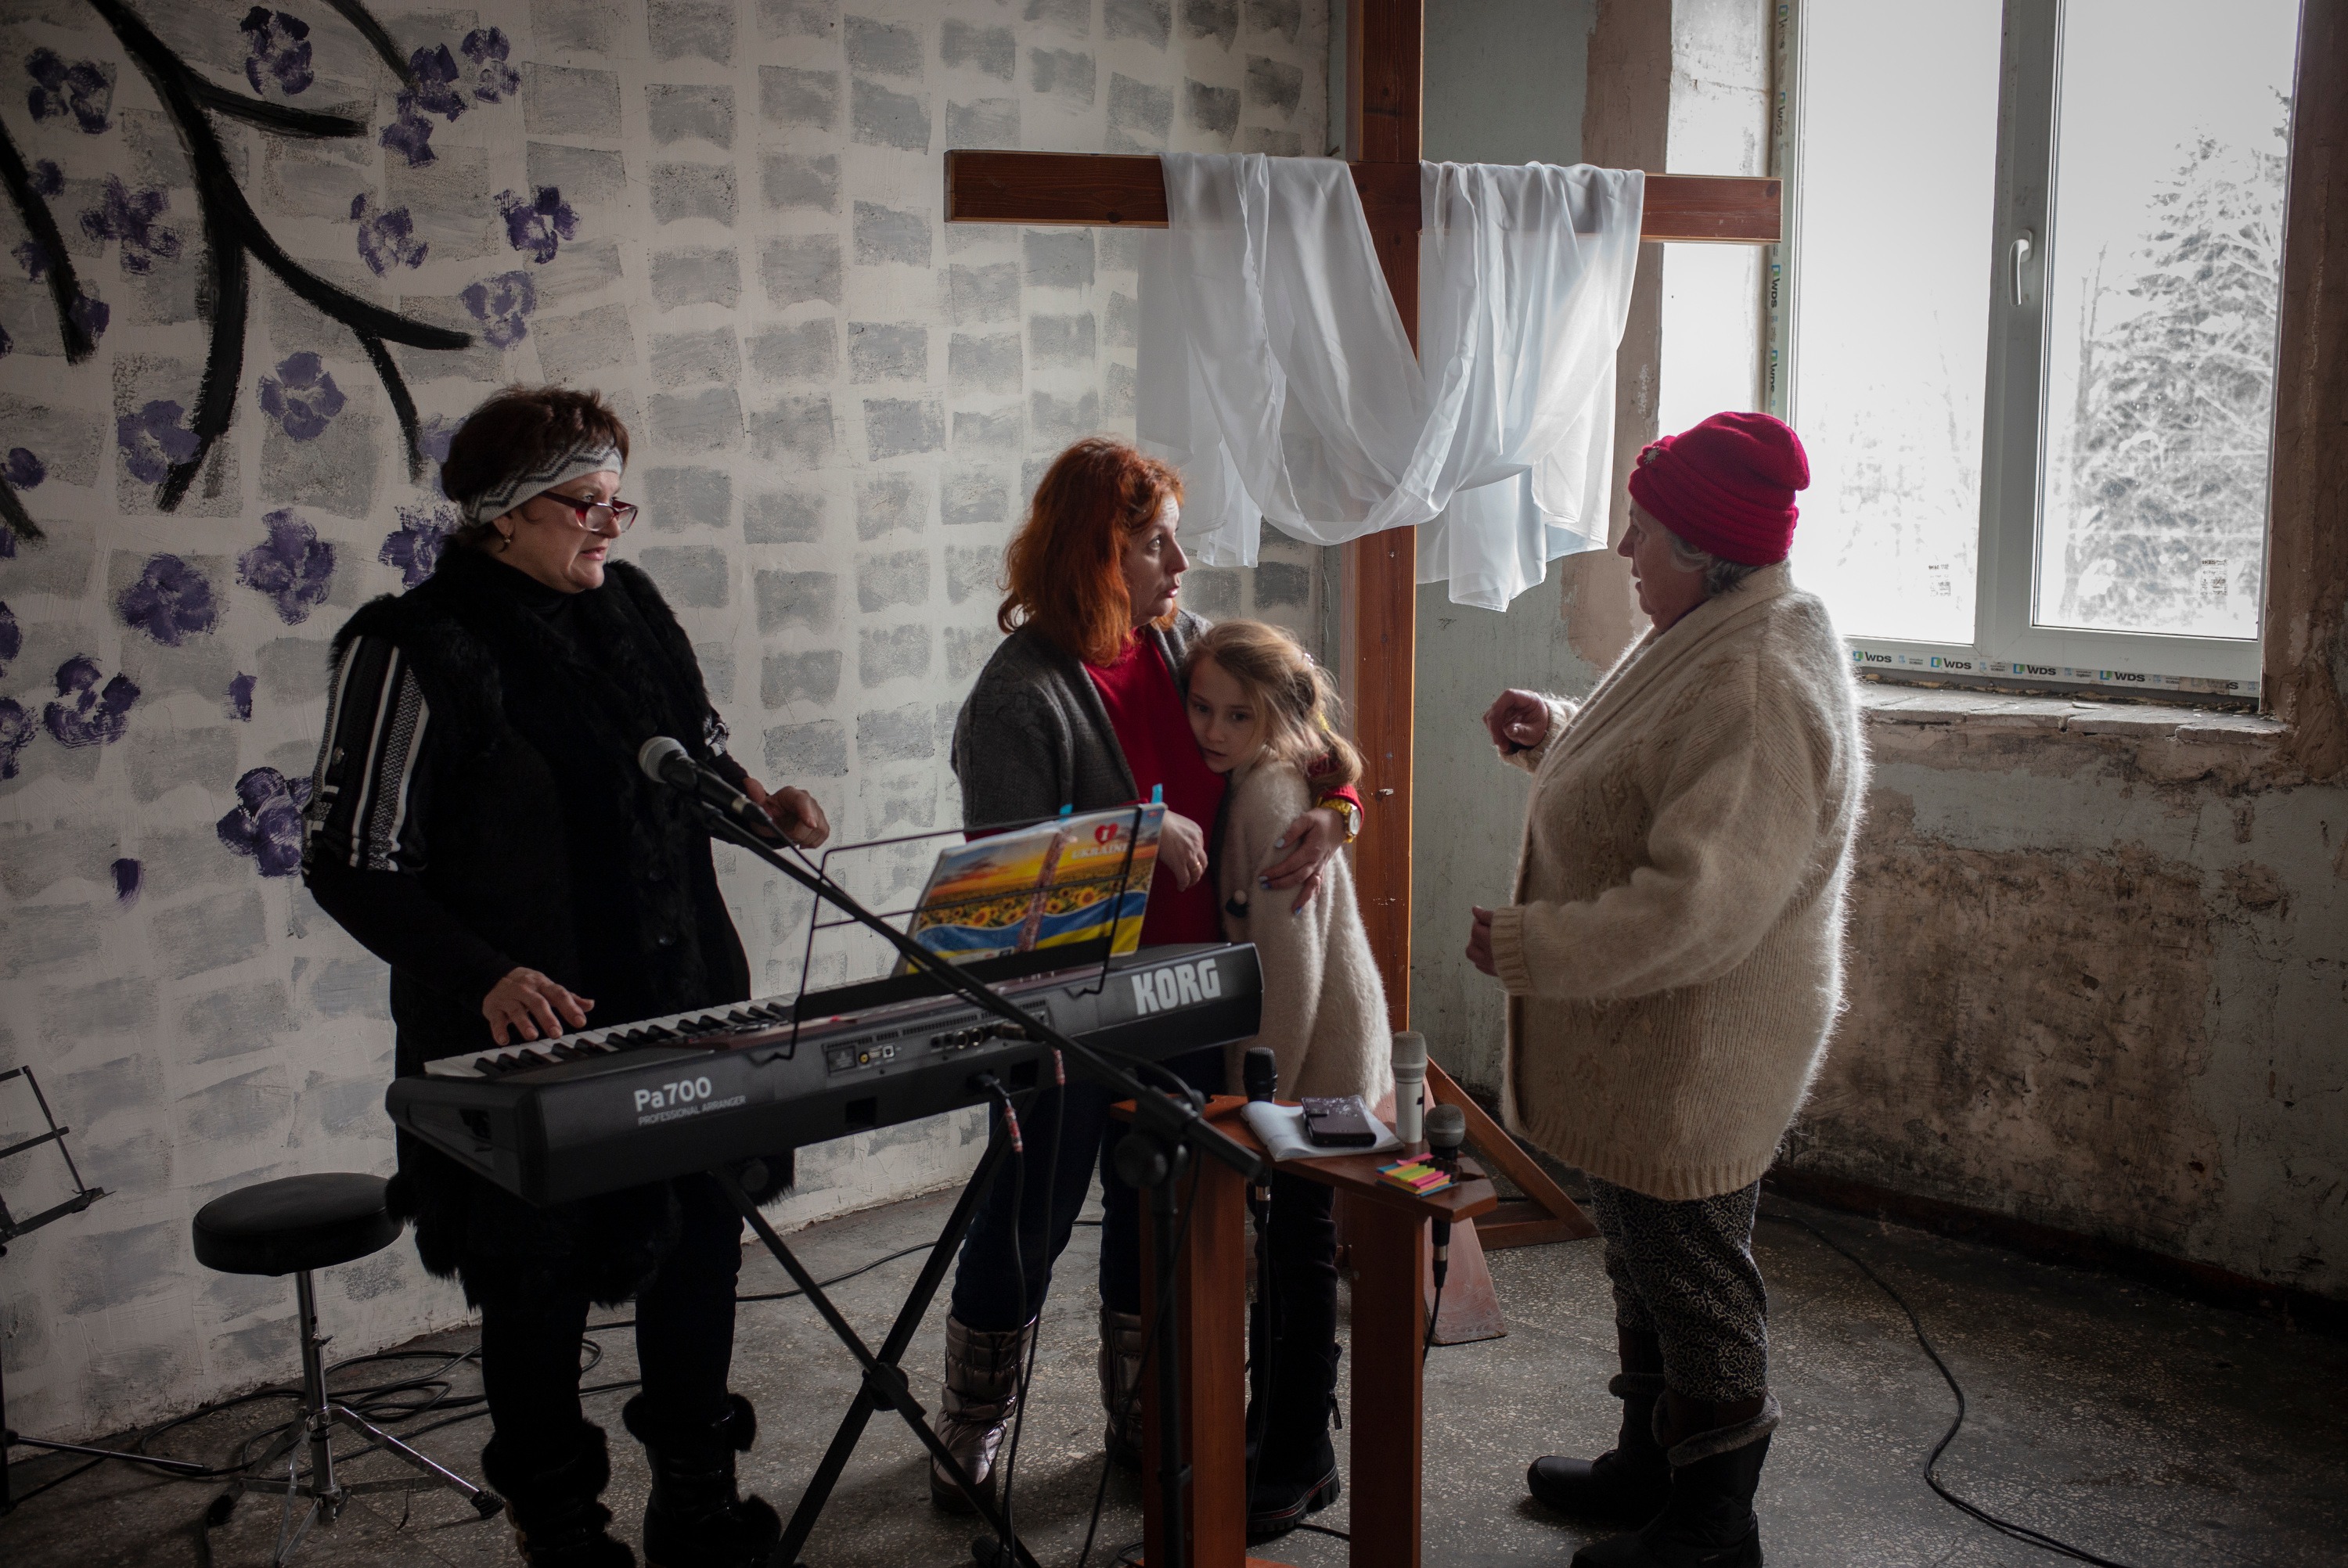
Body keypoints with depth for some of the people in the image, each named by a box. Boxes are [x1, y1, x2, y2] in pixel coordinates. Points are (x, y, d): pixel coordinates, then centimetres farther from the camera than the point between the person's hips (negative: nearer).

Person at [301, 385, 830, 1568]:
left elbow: (696, 750, 19)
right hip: (528, 1030, -5)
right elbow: (348, 859, -13)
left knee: (699, 1252, 14)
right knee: (538, 1287, 9)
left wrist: (759, 804, -3)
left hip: (684, 1003, 6)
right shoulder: (417, 647, -12)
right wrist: (488, 975, -24)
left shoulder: (630, 605, 6)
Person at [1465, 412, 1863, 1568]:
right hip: (1644, 1042, 11)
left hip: (1698, 1052, -11)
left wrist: (1526, 946, -24)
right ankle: (1650, 1463, 44)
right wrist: (1557, 736, 8)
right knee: (1644, 1261, 24)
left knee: (1693, 1280, 7)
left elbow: (1696, 912, -33)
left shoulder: (1757, 691, -28)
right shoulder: (1711, 646, 7)